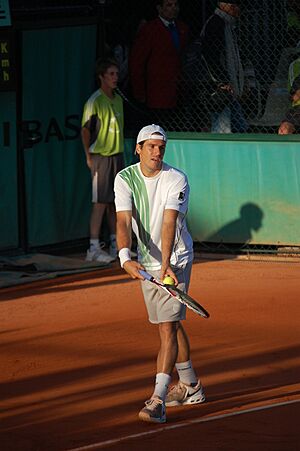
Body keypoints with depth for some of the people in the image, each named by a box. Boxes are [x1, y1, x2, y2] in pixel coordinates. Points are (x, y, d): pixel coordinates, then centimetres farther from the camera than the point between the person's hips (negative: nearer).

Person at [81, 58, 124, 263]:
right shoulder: (95, 101, -12)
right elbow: (85, 129, -9)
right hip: (101, 156, -7)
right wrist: (89, 156, -10)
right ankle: (94, 248, -5)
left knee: (115, 201, 12)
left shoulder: (118, 99, 11)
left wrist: (120, 151, 16)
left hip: (117, 155, 7)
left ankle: (116, 245, 19)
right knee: (100, 203, -8)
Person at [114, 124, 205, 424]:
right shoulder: (125, 179, -7)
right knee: (171, 325, 18)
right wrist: (125, 258, -37)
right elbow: (124, 221, -20)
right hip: (147, 263, 5)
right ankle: (190, 387, 35)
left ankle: (158, 400, -22)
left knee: (168, 327, -15)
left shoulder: (176, 180, -16)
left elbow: (169, 222, -28)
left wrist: (166, 265, -39)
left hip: (176, 261, -5)